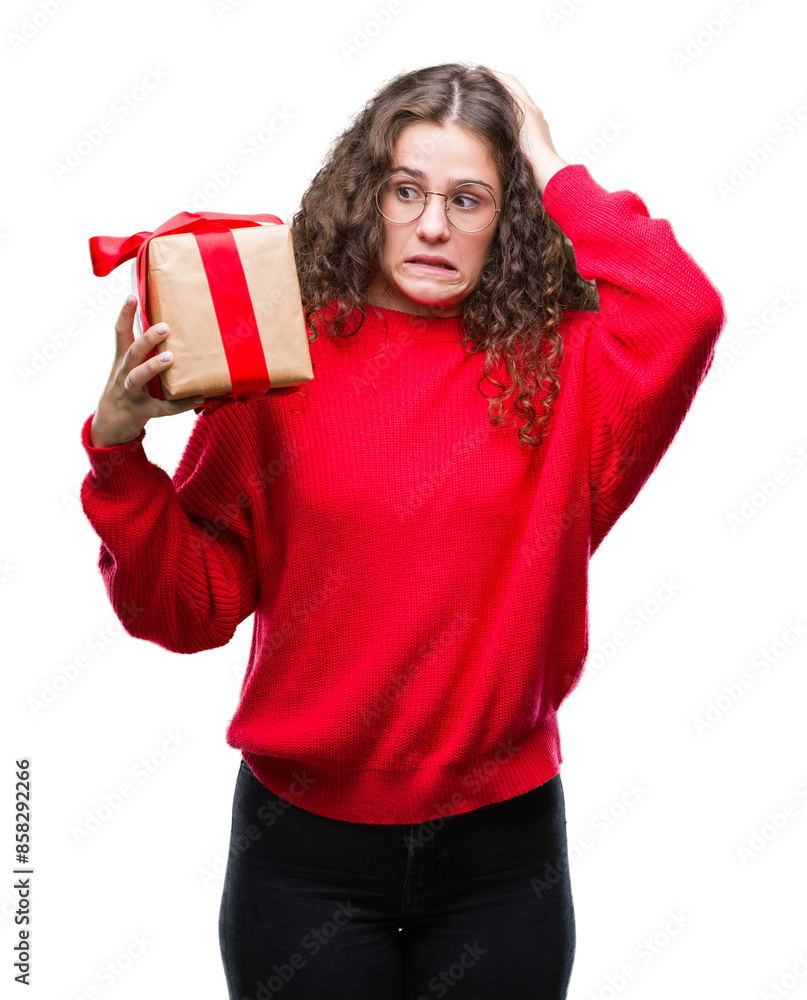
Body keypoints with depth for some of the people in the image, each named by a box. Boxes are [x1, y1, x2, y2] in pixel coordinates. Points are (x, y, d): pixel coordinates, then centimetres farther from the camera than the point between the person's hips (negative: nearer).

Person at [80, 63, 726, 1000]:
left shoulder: (559, 367, -3)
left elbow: (685, 312, -24)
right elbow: (190, 611, -4)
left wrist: (555, 175, -11)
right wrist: (118, 450, -19)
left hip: (502, 845, 1)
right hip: (304, 838, 0)